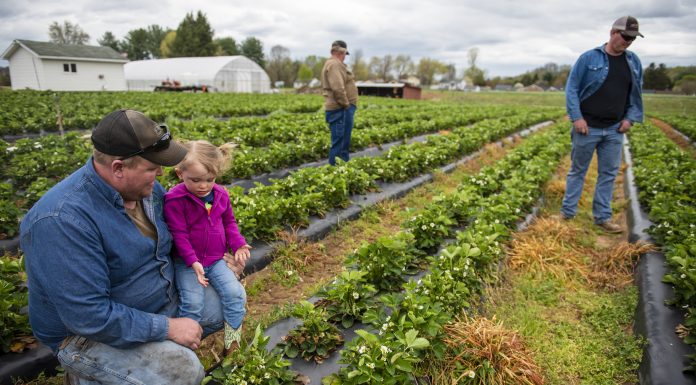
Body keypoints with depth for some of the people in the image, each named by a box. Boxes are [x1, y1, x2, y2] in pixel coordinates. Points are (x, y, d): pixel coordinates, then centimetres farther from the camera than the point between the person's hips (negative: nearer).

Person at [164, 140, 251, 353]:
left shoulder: (221, 195, 0)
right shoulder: (175, 199, -16)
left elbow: (229, 223, 14)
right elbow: (179, 234, -15)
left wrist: (238, 245, -1)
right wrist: (193, 262, -23)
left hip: (215, 260, 4)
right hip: (187, 262, -4)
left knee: (236, 294, -9)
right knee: (193, 302, -19)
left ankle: (233, 344, 7)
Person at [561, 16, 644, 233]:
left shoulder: (634, 62, 9)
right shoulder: (589, 58, -5)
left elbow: (636, 94, 16)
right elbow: (571, 89, -6)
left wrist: (630, 118, 3)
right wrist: (576, 118, -14)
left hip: (615, 130, 4)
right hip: (587, 127, -4)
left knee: (609, 174, 6)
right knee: (577, 171, 6)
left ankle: (602, 217, 16)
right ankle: (567, 213, 15)